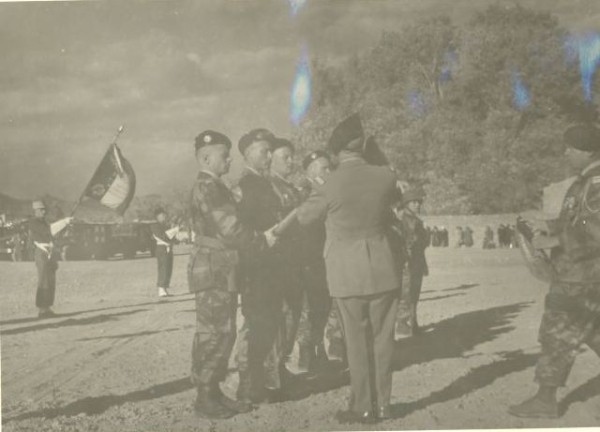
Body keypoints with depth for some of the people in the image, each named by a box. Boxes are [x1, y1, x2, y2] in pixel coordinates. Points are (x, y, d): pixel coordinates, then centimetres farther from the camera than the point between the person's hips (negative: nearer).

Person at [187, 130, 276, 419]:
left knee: (222, 334, 13)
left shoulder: (215, 187, 18)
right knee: (212, 335, -4)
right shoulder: (207, 188, -15)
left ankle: (213, 392, 20)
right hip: (213, 273, -10)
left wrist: (261, 238, 10)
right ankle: (204, 398, 4)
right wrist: (263, 240, -7)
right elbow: (231, 231, -19)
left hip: (222, 273, 10)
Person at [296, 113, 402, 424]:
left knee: (357, 341, 6)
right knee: (382, 338, 11)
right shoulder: (385, 177, -6)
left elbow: (304, 217, 1)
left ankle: (363, 407, 13)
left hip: (348, 273, -2)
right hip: (383, 270, 3)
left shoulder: (330, 185, -13)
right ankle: (382, 403, 19)